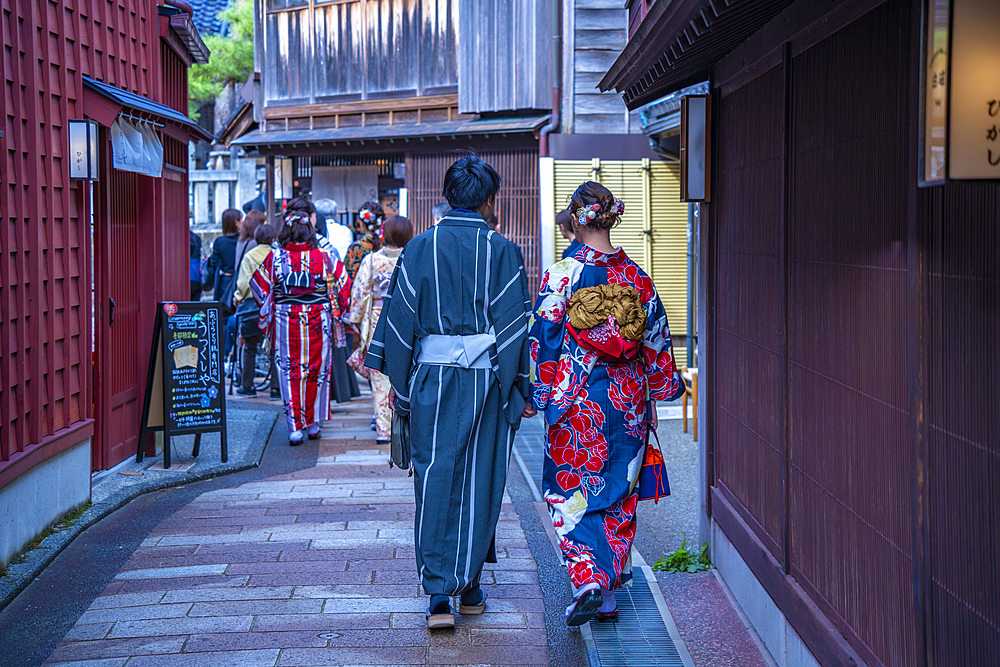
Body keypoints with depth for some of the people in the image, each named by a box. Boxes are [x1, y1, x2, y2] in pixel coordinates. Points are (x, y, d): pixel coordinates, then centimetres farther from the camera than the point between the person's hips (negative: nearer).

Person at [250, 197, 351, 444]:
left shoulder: (276, 256, -7)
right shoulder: (323, 256, -7)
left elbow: (260, 285, 2)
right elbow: (343, 284, 1)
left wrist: (267, 312, 18)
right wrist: (337, 311, 15)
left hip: (285, 321, 0)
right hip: (318, 321, 0)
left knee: (289, 371, 6)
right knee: (316, 370, 12)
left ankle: (295, 426, 1)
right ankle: (313, 424, 20)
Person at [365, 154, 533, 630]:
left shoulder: (420, 248, 0)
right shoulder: (502, 252, -3)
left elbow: (400, 316, 0)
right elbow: (515, 324, -5)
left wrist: (397, 383, 7)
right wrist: (521, 390, 1)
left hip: (431, 379, 1)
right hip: (486, 381, 0)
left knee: (434, 481, 4)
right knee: (479, 481, 10)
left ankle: (439, 593, -2)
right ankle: (469, 588, 19)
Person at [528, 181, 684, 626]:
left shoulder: (562, 275, -10)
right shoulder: (637, 277, 1)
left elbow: (544, 339, -9)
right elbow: (655, 339, 7)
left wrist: (542, 393, -1)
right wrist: (661, 387, 19)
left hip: (577, 402, -4)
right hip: (628, 399, 4)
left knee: (571, 492, 6)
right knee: (618, 496, 12)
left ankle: (587, 584, -11)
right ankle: (609, 597, 17)